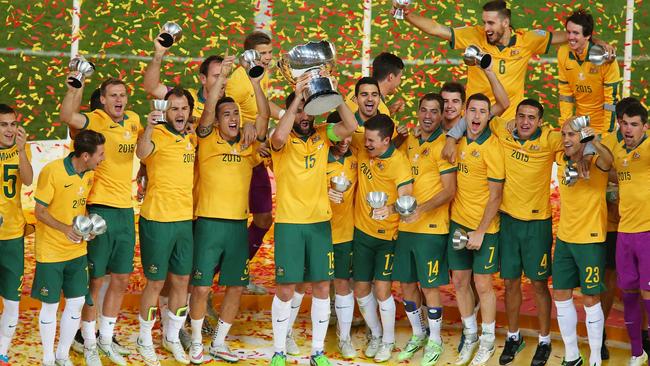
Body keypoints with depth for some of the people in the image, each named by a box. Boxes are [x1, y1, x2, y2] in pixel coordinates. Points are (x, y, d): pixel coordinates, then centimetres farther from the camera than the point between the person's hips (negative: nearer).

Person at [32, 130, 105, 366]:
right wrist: (66, 229, -29)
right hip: (50, 251, -6)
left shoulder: (90, 173, 0)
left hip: (77, 250, 6)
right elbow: (39, 211, -15)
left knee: (77, 302, 7)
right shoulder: (52, 171, -20)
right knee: (50, 305, 4)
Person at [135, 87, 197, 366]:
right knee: (155, 282, 3)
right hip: (157, 219, -6)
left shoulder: (192, 140, 7)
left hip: (185, 219, 6)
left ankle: (172, 337, 30)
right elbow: (142, 153, -36)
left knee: (181, 281, 13)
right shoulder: (158, 134, -13)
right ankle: (144, 341, 19)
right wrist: (148, 129, -55)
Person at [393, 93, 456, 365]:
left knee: (429, 286, 0)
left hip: (431, 228, -6)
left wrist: (421, 209, -25)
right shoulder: (409, 142, 9)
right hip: (405, 226, 6)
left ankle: (435, 342, 15)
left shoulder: (443, 145, -9)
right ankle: (418, 335, 30)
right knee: (406, 283, 12)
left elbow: (449, 191, -14)